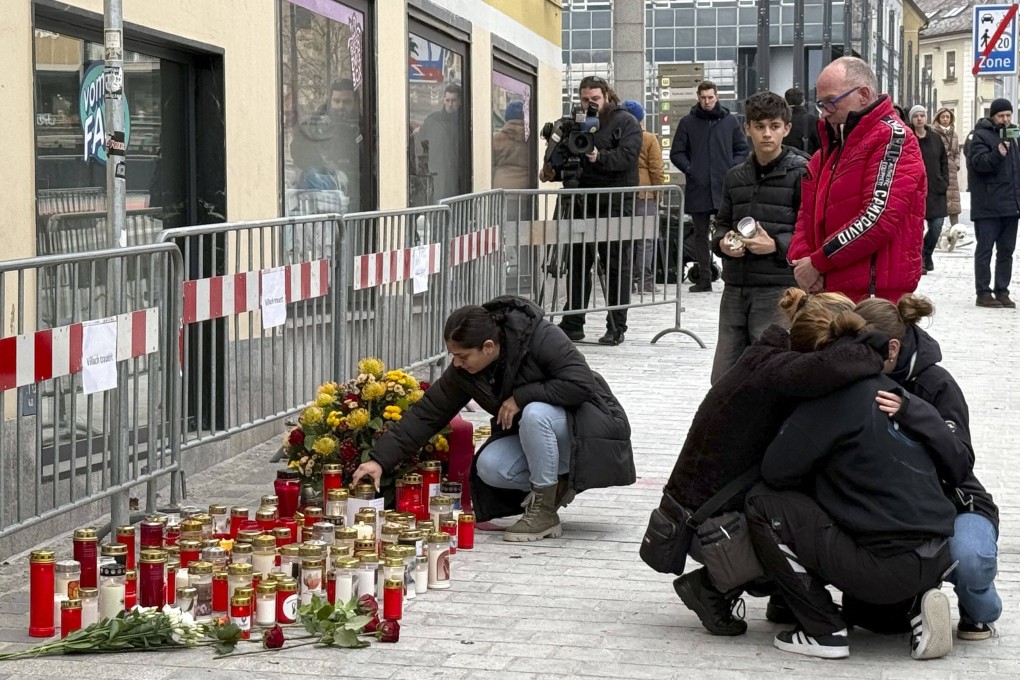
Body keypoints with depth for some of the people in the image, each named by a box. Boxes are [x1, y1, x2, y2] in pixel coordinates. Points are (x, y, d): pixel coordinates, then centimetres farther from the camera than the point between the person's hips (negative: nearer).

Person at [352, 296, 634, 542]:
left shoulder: (542, 338, -27)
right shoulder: (462, 373, -9)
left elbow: (581, 384, -32)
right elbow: (426, 414, -7)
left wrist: (521, 396, -28)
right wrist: (380, 460, -14)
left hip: (583, 428, -6)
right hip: (532, 434, 6)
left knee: (535, 414, -36)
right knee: (489, 467, -22)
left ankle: (544, 512, -21)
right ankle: (556, 486, 4)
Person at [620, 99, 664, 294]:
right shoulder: (649, 139, -6)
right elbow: (656, 169, -7)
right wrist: (659, 192, 2)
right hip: (645, 193, -3)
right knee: (645, 239, 0)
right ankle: (644, 281, -3)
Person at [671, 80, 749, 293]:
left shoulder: (730, 121, 6)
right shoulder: (688, 122, 5)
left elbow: (742, 149, 12)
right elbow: (677, 153, 8)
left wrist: (733, 169, -3)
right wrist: (689, 169, -5)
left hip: (725, 187, -1)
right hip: (698, 188, 1)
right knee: (701, 234, 6)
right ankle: (704, 278, 11)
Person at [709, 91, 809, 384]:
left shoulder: (801, 173, -4)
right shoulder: (736, 176, 14)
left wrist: (776, 246, -17)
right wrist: (723, 242, 0)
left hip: (778, 289, -6)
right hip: (735, 288, 6)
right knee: (723, 377, 8)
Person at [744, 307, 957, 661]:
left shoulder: (833, 398, -8)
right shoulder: (886, 386, 16)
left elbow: (775, 469, -7)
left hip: (890, 567, -8)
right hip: (940, 557, 8)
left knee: (762, 504, 2)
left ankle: (823, 631, 4)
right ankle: (918, 606, 12)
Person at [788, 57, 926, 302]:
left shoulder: (892, 138, -8)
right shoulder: (832, 145, 21)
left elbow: (879, 218, -18)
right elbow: (808, 213, 20)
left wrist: (819, 262, -13)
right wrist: (801, 259, -1)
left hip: (875, 295, -9)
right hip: (830, 291, 9)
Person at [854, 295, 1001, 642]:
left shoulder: (935, 383, -17)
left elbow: (959, 464, -29)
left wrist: (910, 412, -43)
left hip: (954, 506, -4)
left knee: (968, 557, -38)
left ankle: (978, 612, 0)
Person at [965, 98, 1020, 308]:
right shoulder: (981, 136, -5)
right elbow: (979, 162, -19)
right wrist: (997, 154, -35)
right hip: (988, 205, -7)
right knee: (985, 249, -3)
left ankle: (1002, 291, 14)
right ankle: (983, 293, 0)